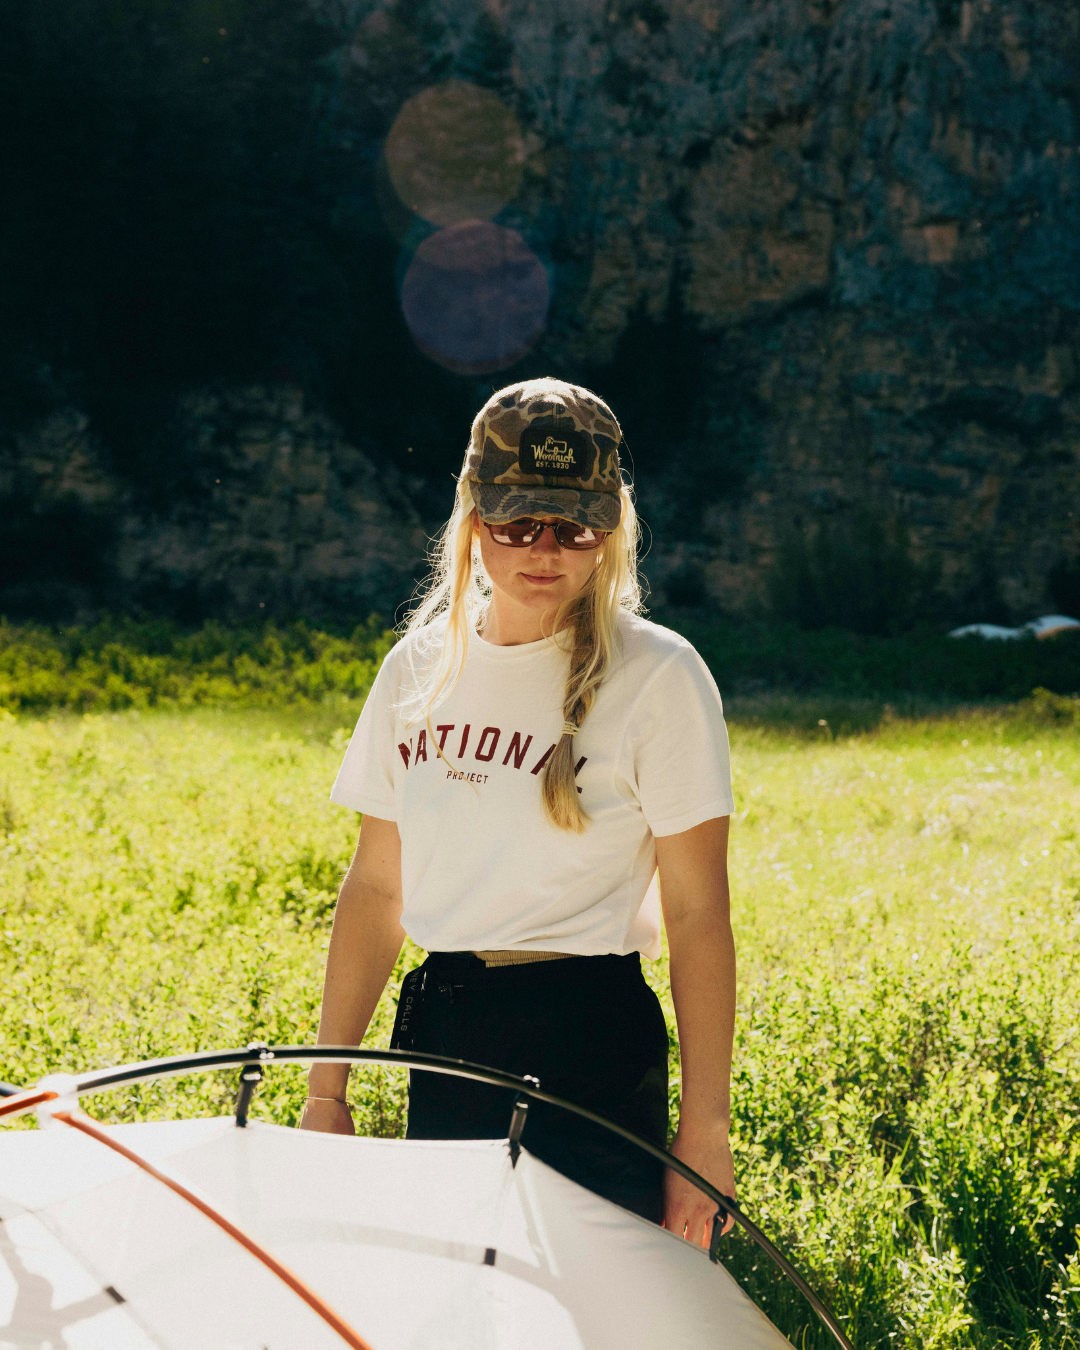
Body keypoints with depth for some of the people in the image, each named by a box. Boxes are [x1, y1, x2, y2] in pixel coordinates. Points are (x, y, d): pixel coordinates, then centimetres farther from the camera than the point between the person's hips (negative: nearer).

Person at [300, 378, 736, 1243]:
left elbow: (698, 914, -9)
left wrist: (704, 1136, -12)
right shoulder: (419, 667, 6)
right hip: (437, 1038, 4)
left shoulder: (658, 676, -8)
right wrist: (326, 1091, 9)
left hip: (591, 1043, -4)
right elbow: (376, 886, 10)